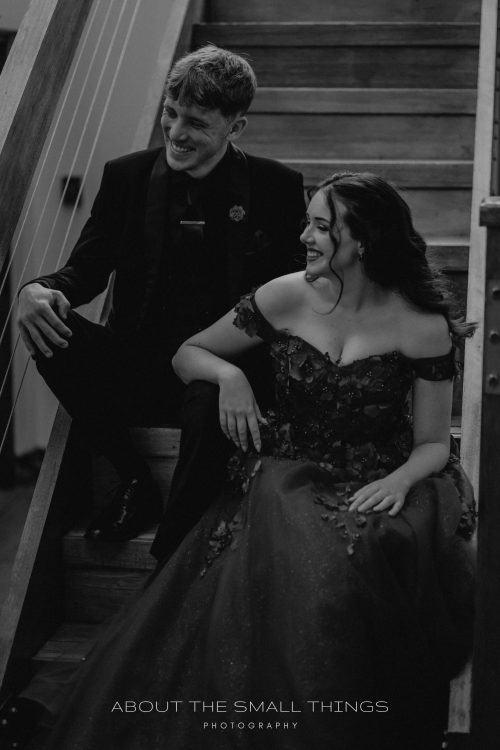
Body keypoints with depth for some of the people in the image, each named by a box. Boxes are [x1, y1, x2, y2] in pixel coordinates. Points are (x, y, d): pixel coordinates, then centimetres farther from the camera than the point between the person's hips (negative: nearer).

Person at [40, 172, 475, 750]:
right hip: (287, 479, 1)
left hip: (375, 486, -1)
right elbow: (187, 352, 13)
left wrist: (400, 480, -19)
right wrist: (228, 374, -9)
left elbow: (433, 443, 2)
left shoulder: (423, 327, -2)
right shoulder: (286, 298, 2)